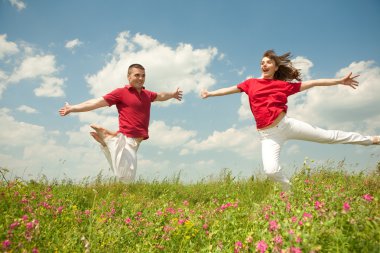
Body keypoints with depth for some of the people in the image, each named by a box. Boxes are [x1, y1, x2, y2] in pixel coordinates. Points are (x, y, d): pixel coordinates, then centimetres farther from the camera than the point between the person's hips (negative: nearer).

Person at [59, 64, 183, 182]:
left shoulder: (147, 94, 18)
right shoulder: (121, 92, -2)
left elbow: (160, 96, 39)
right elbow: (98, 102, -6)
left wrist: (173, 94, 55)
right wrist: (72, 108, -11)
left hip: (136, 141, 7)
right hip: (127, 138, -7)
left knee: (126, 176, 10)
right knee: (127, 176, -14)